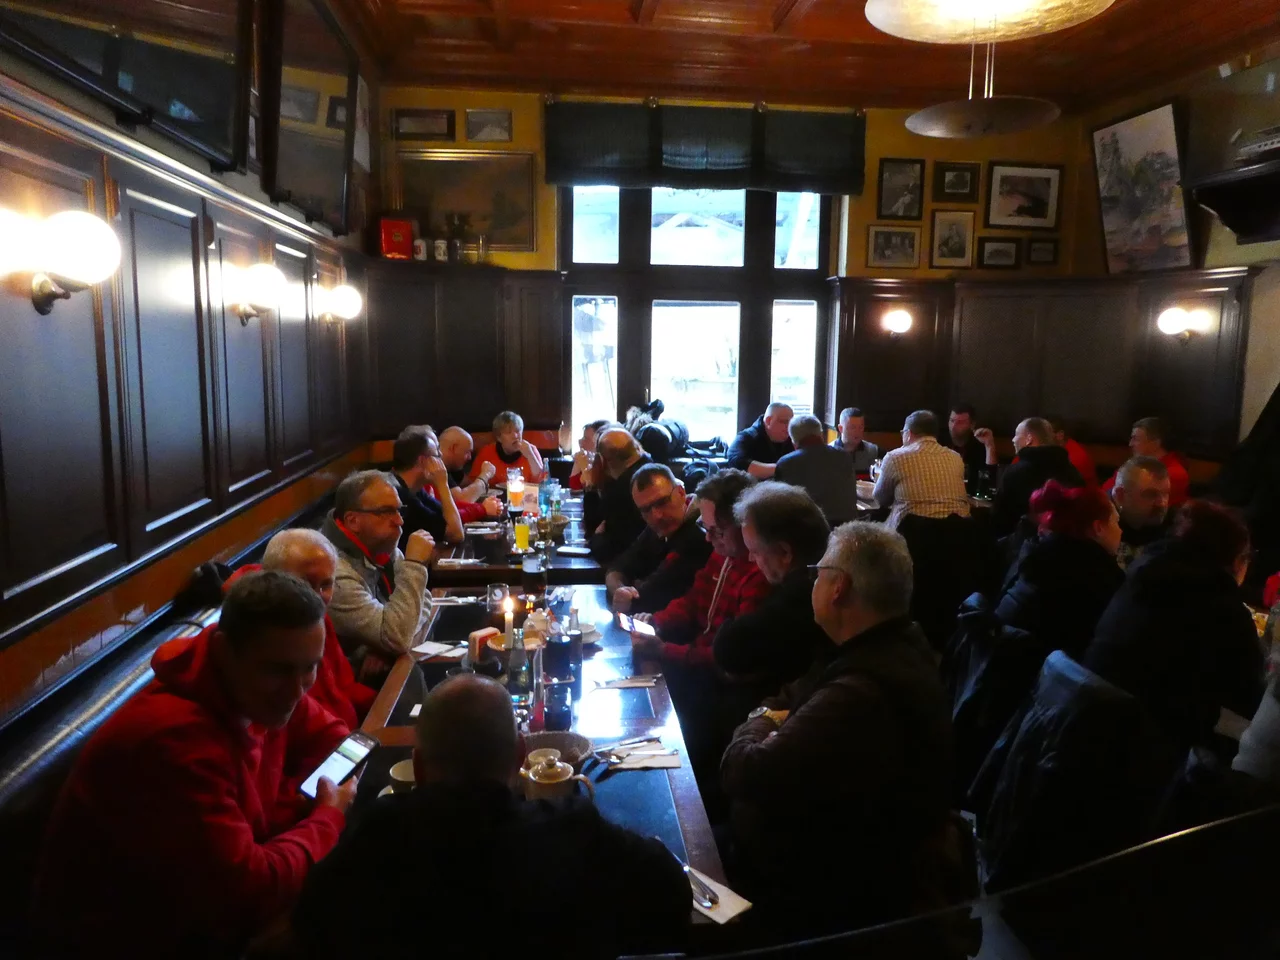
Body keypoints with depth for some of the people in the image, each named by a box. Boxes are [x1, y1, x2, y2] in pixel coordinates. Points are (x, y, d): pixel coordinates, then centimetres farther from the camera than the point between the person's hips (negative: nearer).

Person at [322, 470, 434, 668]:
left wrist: (387, 643, -16)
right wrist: (414, 564, -28)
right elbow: (398, 638, -30)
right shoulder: (334, 572, -27)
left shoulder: (382, 547, -1)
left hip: (392, 665, 7)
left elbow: (422, 601, 2)